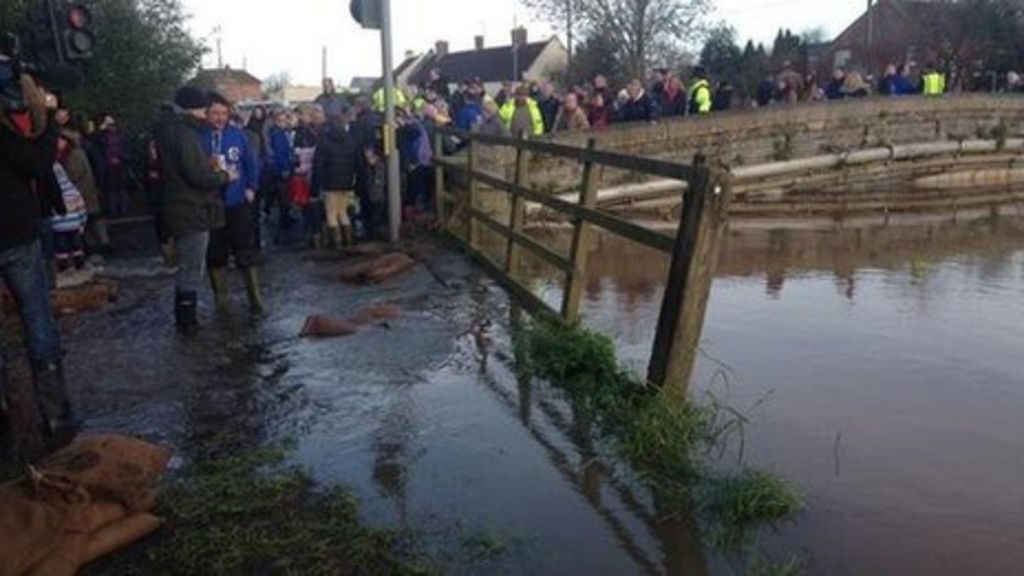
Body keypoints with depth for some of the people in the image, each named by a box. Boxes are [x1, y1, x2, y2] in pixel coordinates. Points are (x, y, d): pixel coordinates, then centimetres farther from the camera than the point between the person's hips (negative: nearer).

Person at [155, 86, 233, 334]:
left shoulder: (169, 131, 13)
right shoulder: (186, 135, -18)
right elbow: (198, 175, -23)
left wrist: (210, 165, 10)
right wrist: (224, 176, -8)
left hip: (181, 209, 10)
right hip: (193, 211, -10)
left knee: (187, 267, 19)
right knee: (192, 268, -1)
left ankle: (184, 318, 29)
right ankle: (187, 321, 8)